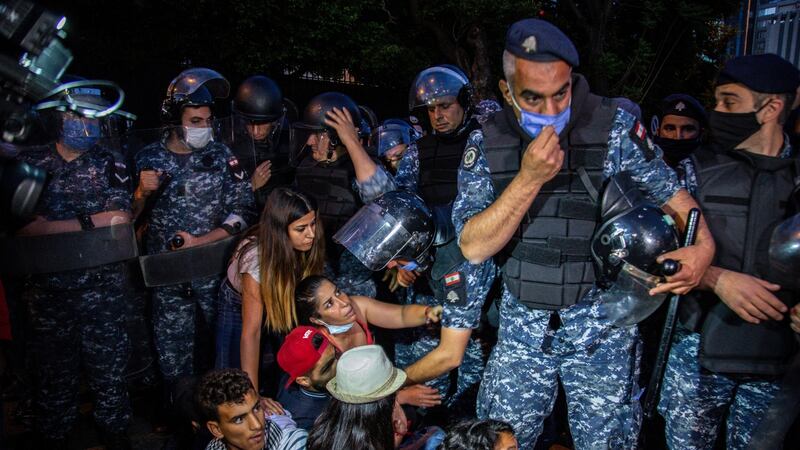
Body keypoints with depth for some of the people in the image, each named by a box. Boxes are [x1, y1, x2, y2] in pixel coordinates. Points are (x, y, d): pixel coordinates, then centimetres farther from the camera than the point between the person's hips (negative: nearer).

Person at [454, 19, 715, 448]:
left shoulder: (614, 126, -10)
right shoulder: (486, 142, -5)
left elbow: (671, 193, 1)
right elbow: (473, 247, -13)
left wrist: (702, 244, -20)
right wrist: (530, 178, -24)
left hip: (602, 326, -1)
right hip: (522, 326, 2)